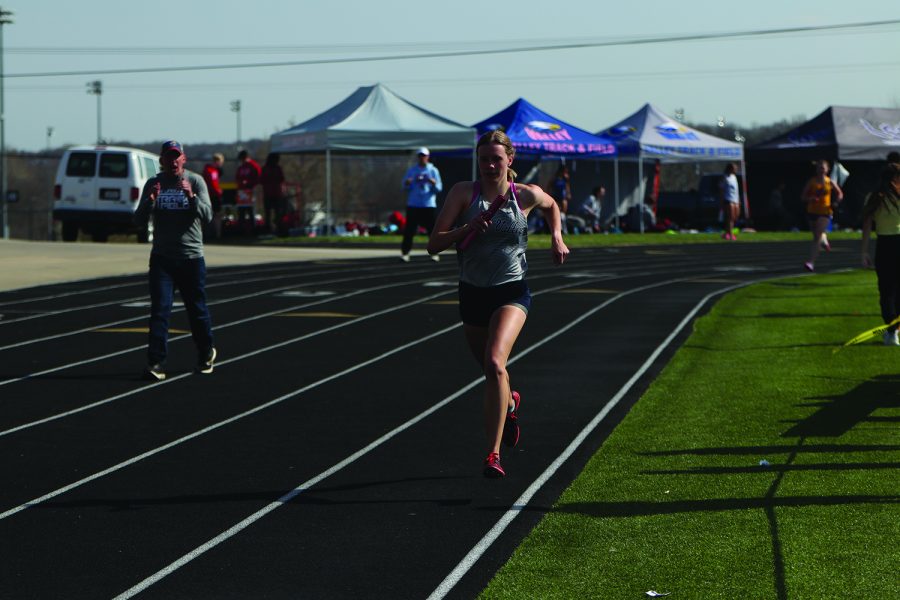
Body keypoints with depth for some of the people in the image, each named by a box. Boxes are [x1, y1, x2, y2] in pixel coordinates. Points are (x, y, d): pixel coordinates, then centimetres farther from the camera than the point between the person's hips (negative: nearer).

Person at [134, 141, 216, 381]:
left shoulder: (196, 181, 0)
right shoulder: (153, 184, 5)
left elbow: (207, 216, -11)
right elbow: (140, 220, -1)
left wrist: (191, 197, -27)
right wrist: (149, 201, -19)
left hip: (192, 257, -1)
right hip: (161, 257, 1)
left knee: (197, 309, 10)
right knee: (159, 310, -8)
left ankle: (206, 354, 32)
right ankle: (156, 363, -11)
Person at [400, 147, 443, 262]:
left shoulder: (433, 170, 6)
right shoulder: (411, 170, 10)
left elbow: (439, 188, 1)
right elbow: (405, 187, 7)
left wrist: (433, 182, -20)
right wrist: (407, 183, -15)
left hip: (429, 205, -1)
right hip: (413, 205, 1)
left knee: (432, 229, -1)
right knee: (409, 230, -5)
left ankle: (435, 253, 8)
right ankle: (405, 252, -4)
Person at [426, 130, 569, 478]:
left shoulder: (526, 195, -4)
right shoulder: (464, 193, -7)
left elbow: (551, 206, 21)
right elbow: (434, 244, -12)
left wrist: (557, 238, 6)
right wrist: (469, 228, -26)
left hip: (511, 293, -2)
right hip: (472, 294, 2)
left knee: (495, 364, -25)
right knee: (491, 372, 18)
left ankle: (493, 453, -22)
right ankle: (509, 403, 56)